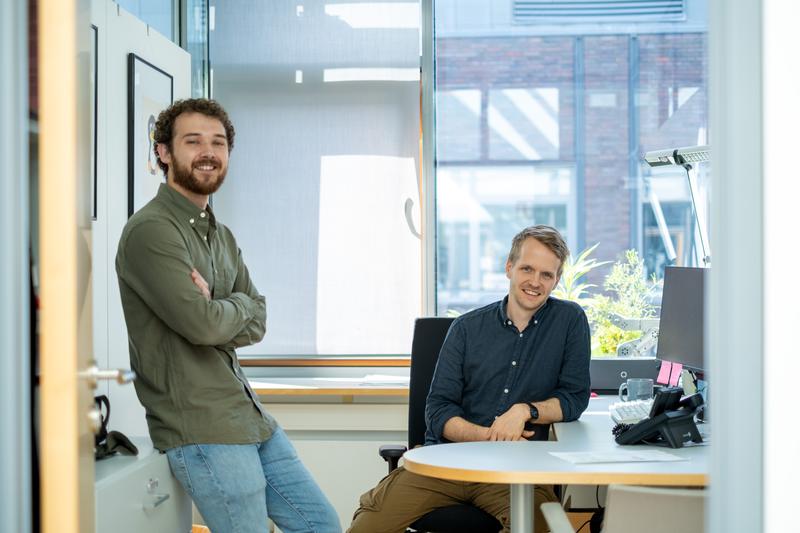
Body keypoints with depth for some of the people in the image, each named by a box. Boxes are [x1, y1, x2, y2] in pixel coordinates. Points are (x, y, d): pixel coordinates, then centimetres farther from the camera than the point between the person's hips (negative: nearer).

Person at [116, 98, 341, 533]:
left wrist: (217, 313, -12)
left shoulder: (221, 235, 15)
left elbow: (256, 324, 9)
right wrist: (240, 305, -1)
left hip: (249, 415, 9)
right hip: (202, 428, -9)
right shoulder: (151, 230, -14)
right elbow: (201, 323, -22)